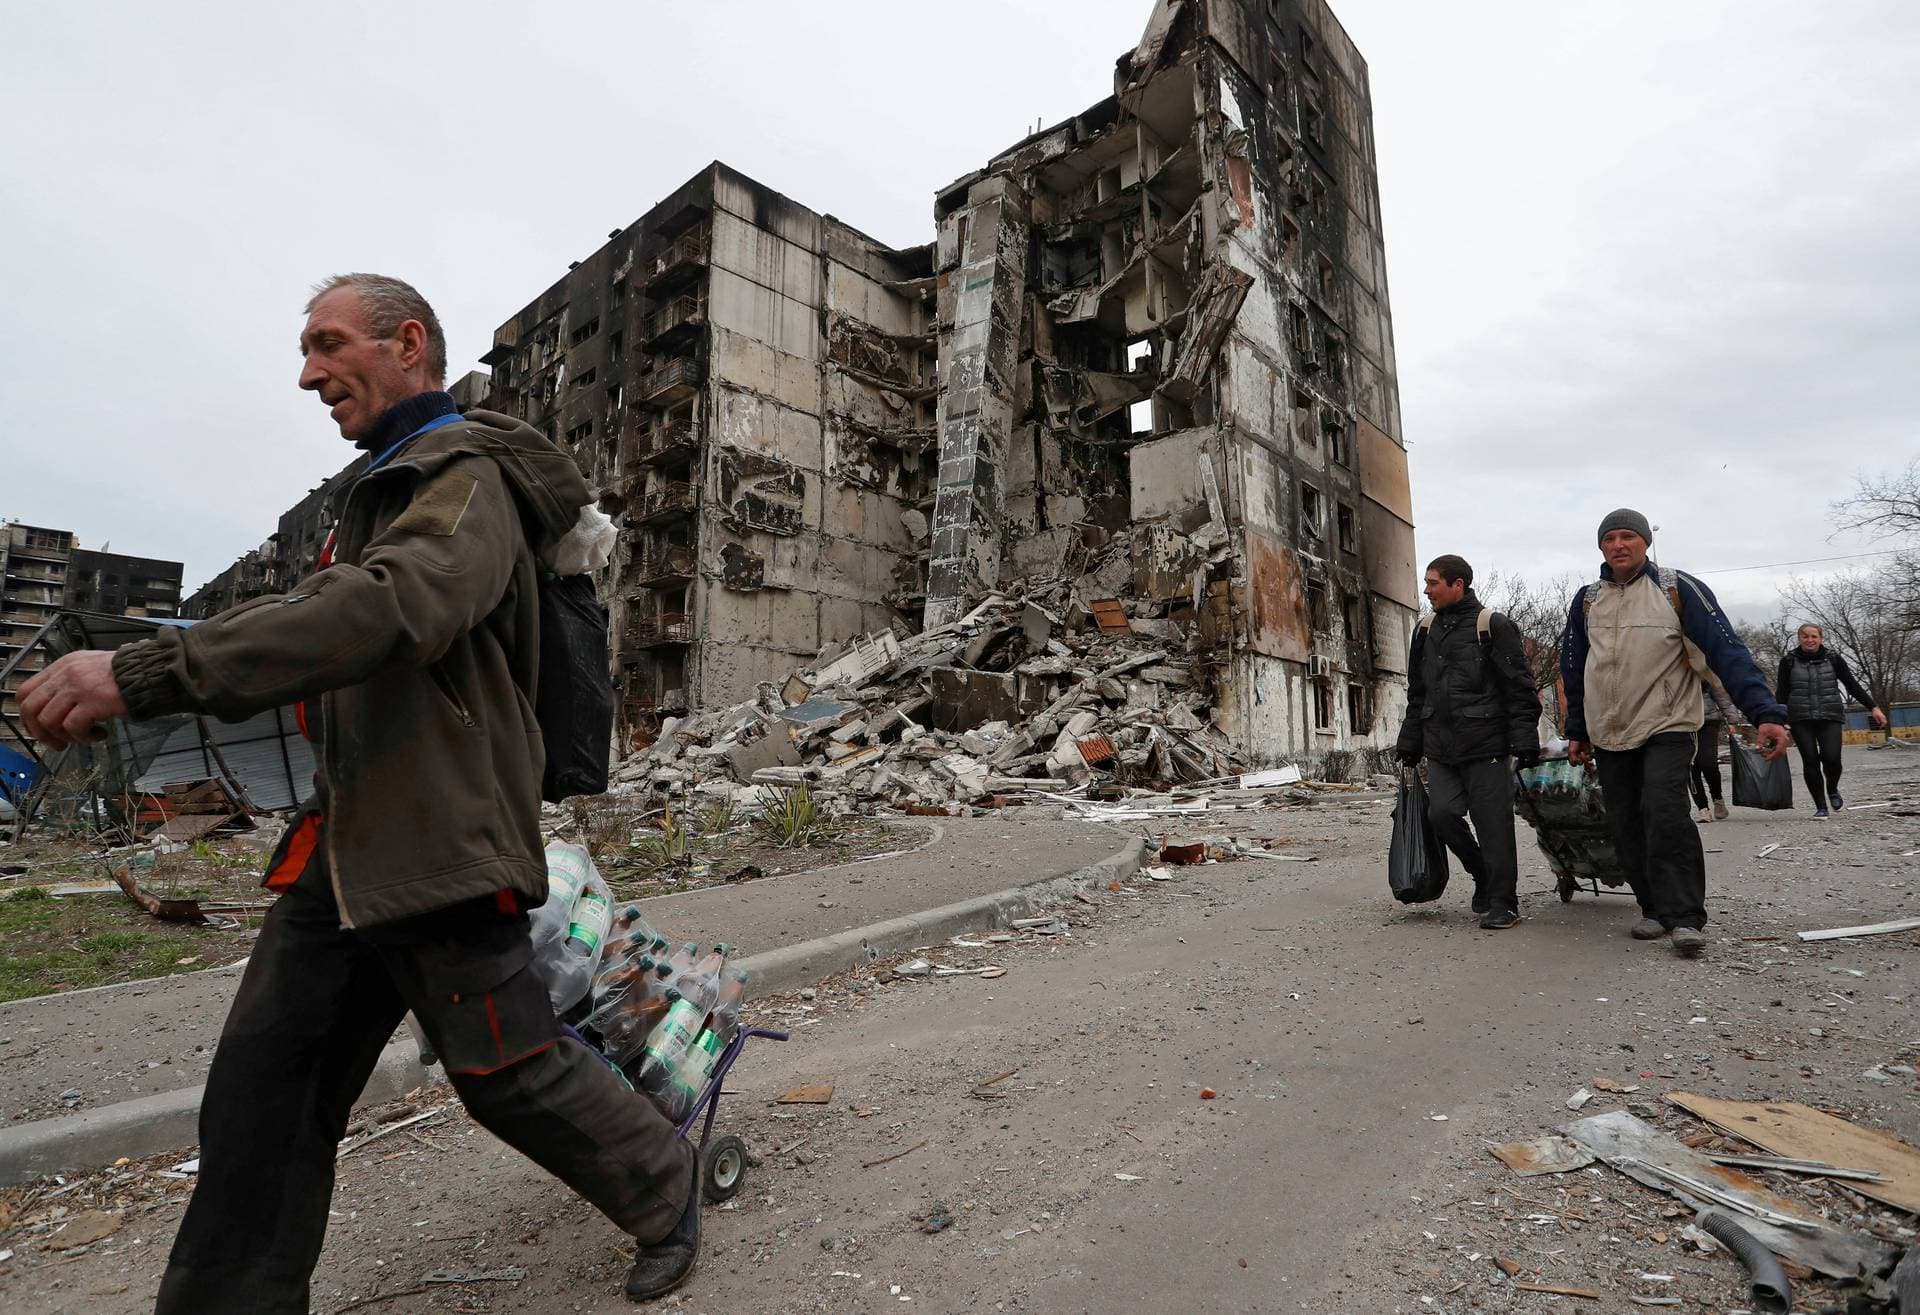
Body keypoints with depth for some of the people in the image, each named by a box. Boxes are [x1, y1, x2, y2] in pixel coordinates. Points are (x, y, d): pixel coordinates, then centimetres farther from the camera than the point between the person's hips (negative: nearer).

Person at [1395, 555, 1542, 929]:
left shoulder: (1492, 626, -4)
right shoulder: (1426, 631, 14)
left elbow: (1520, 689, -6)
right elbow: (1417, 694, 20)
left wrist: (1524, 741, -12)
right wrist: (1410, 744, 17)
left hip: (1485, 747, -5)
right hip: (1440, 750, 5)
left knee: (1493, 824, -1)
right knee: (1442, 814, -3)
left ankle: (1502, 902, 12)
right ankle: (1485, 876, 21)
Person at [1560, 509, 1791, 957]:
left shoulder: (1678, 589, -6)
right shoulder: (1587, 600, 6)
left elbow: (1727, 652, -12)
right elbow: (1573, 669, 14)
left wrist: (1765, 713, -23)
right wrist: (1577, 731, 14)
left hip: (1666, 728, -4)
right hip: (1607, 735, 4)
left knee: (1665, 813, -20)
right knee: (1626, 827, 4)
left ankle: (1687, 916, -9)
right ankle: (1656, 909, 18)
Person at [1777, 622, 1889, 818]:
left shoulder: (1833, 659, 6)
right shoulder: (1789, 661, 3)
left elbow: (1852, 686, 11)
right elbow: (1782, 693, 5)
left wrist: (1873, 708, 8)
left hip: (1830, 717, 0)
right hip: (1801, 720, 0)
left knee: (1831, 757, -14)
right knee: (1810, 761, -3)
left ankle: (1832, 790, 18)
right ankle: (1820, 806, 7)